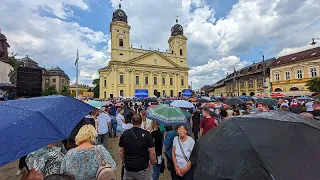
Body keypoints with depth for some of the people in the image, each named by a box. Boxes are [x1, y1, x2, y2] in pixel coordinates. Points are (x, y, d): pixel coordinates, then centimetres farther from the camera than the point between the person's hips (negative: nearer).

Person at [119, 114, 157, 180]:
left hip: (128, 168, 3)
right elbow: (152, 153, -15)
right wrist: (152, 162, 4)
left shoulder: (124, 134, -8)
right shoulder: (147, 134, -17)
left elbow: (121, 152, 1)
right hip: (143, 169, -2)